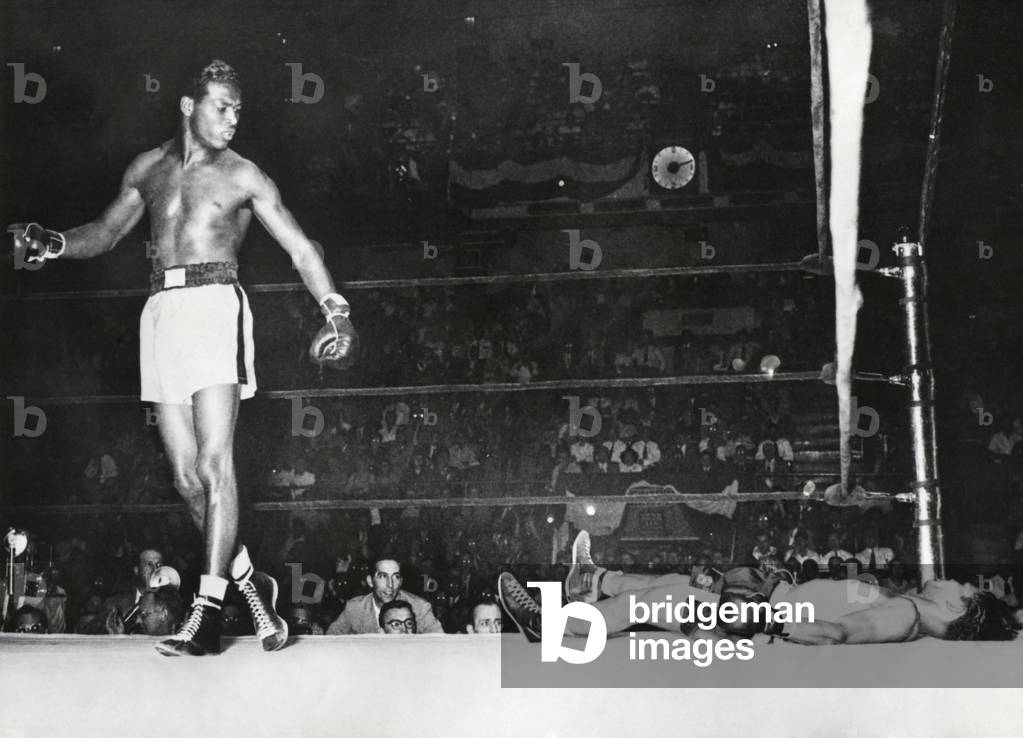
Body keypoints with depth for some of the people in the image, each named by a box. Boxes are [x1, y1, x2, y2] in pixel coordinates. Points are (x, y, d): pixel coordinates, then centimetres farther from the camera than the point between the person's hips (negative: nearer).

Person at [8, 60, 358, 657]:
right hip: (162, 311, 5)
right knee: (186, 475, 2)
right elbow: (106, 234, 27)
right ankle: (249, 582, 17)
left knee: (214, 462, -12)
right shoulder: (148, 169, 17)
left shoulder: (244, 176, 6)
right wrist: (52, 244, 8)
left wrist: (337, 311, -10)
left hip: (215, 304, -4)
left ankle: (208, 612, -10)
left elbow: (300, 247, 3)